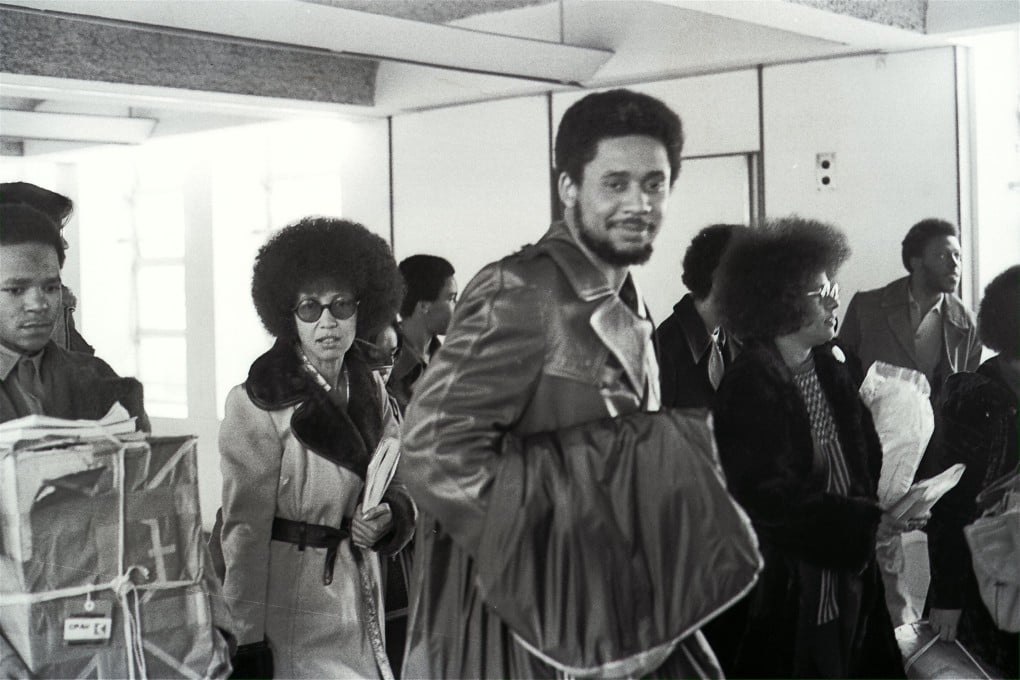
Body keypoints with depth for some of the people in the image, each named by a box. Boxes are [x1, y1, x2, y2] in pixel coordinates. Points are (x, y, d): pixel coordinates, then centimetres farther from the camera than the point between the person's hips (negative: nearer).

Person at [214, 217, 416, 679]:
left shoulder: (370, 390, 7)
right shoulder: (256, 404, -11)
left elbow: (402, 484, 9)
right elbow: (245, 529, -13)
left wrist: (390, 515, -14)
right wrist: (249, 642, -14)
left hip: (361, 601, 6)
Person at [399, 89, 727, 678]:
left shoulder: (628, 309, 10)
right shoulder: (522, 293, -18)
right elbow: (436, 448, -26)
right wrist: (549, 555, -22)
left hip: (611, 604, 8)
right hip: (519, 610, -8)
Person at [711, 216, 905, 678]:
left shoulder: (837, 366, 6)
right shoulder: (747, 390, -17)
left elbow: (866, 455, 9)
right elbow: (774, 501, -21)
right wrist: (873, 519, -24)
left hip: (850, 571, 7)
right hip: (788, 592, -7)